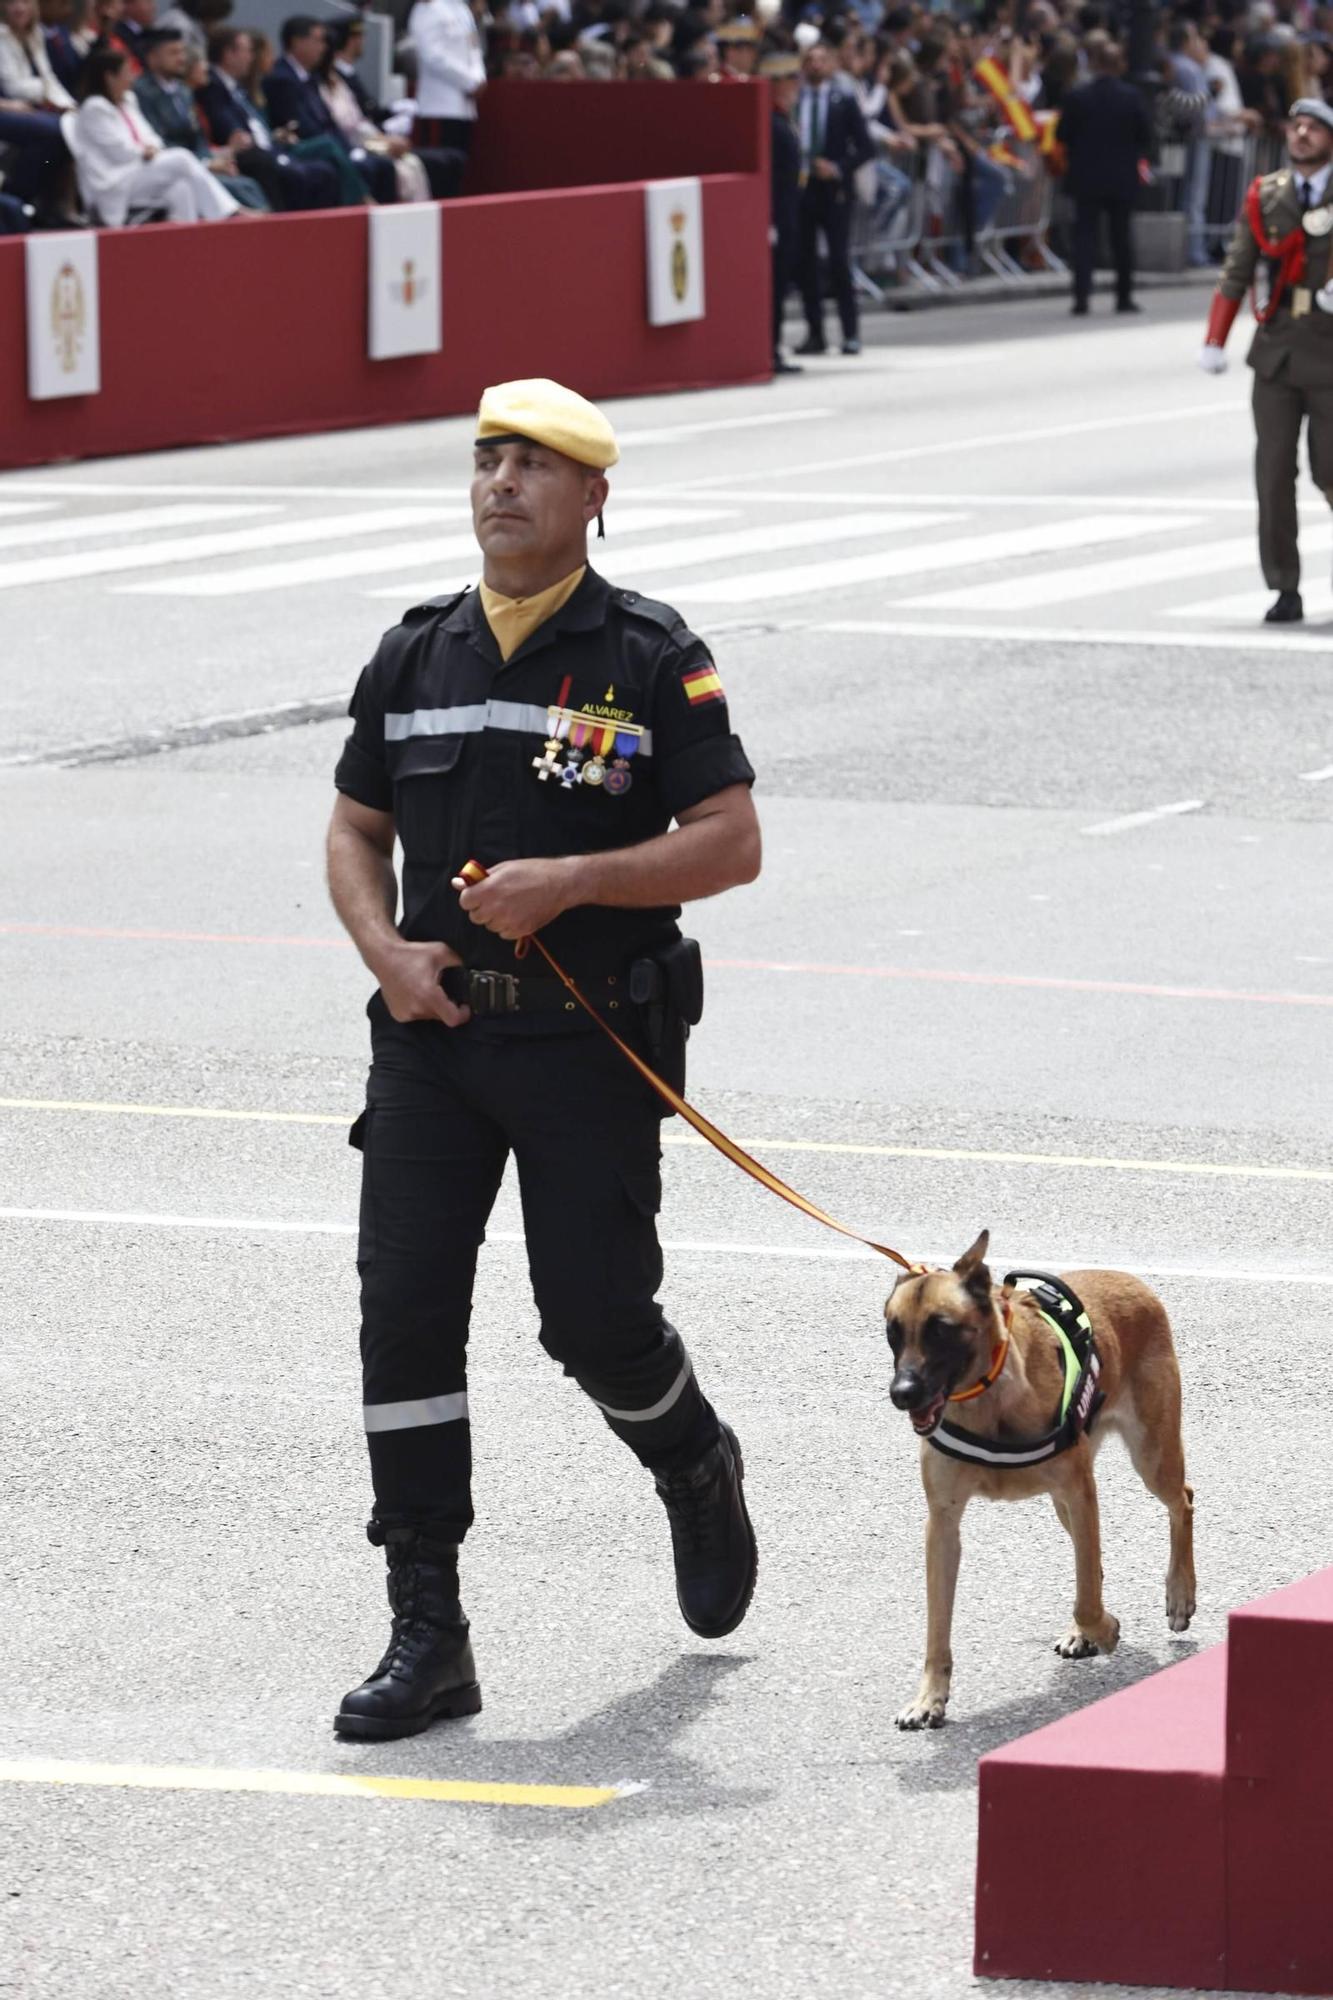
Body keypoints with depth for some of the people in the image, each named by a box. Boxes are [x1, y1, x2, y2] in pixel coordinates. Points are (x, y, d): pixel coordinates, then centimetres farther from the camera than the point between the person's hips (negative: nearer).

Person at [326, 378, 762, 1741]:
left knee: (594, 1318, -2)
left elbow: (731, 843, -7)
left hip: (590, 1038, -4)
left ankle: (698, 1473, 34)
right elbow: (355, 828, 17)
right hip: (434, 1028, 4)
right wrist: (387, 952, -2)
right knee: (403, 1309, -6)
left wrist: (572, 881, -18)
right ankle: (426, 1639, -2)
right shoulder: (414, 658, 10)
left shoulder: (651, 660, -3)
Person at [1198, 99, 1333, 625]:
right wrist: (1214, 341, 3)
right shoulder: (1264, 198, 7)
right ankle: (1285, 591, 1)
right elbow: (1236, 272, 9)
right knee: (1273, 471, -4)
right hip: (1277, 353, 2)